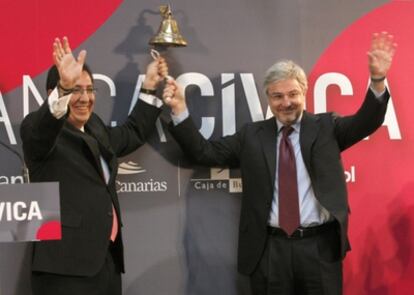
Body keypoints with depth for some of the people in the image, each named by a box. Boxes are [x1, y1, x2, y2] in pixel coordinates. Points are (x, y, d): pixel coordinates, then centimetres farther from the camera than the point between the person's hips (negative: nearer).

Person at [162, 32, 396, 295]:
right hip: (270, 249, 1)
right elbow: (205, 152, 8)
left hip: (320, 247, 0)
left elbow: (366, 122, -7)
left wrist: (377, 80, -24)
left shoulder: (325, 127, 6)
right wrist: (180, 110, -1)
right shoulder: (252, 135, 9)